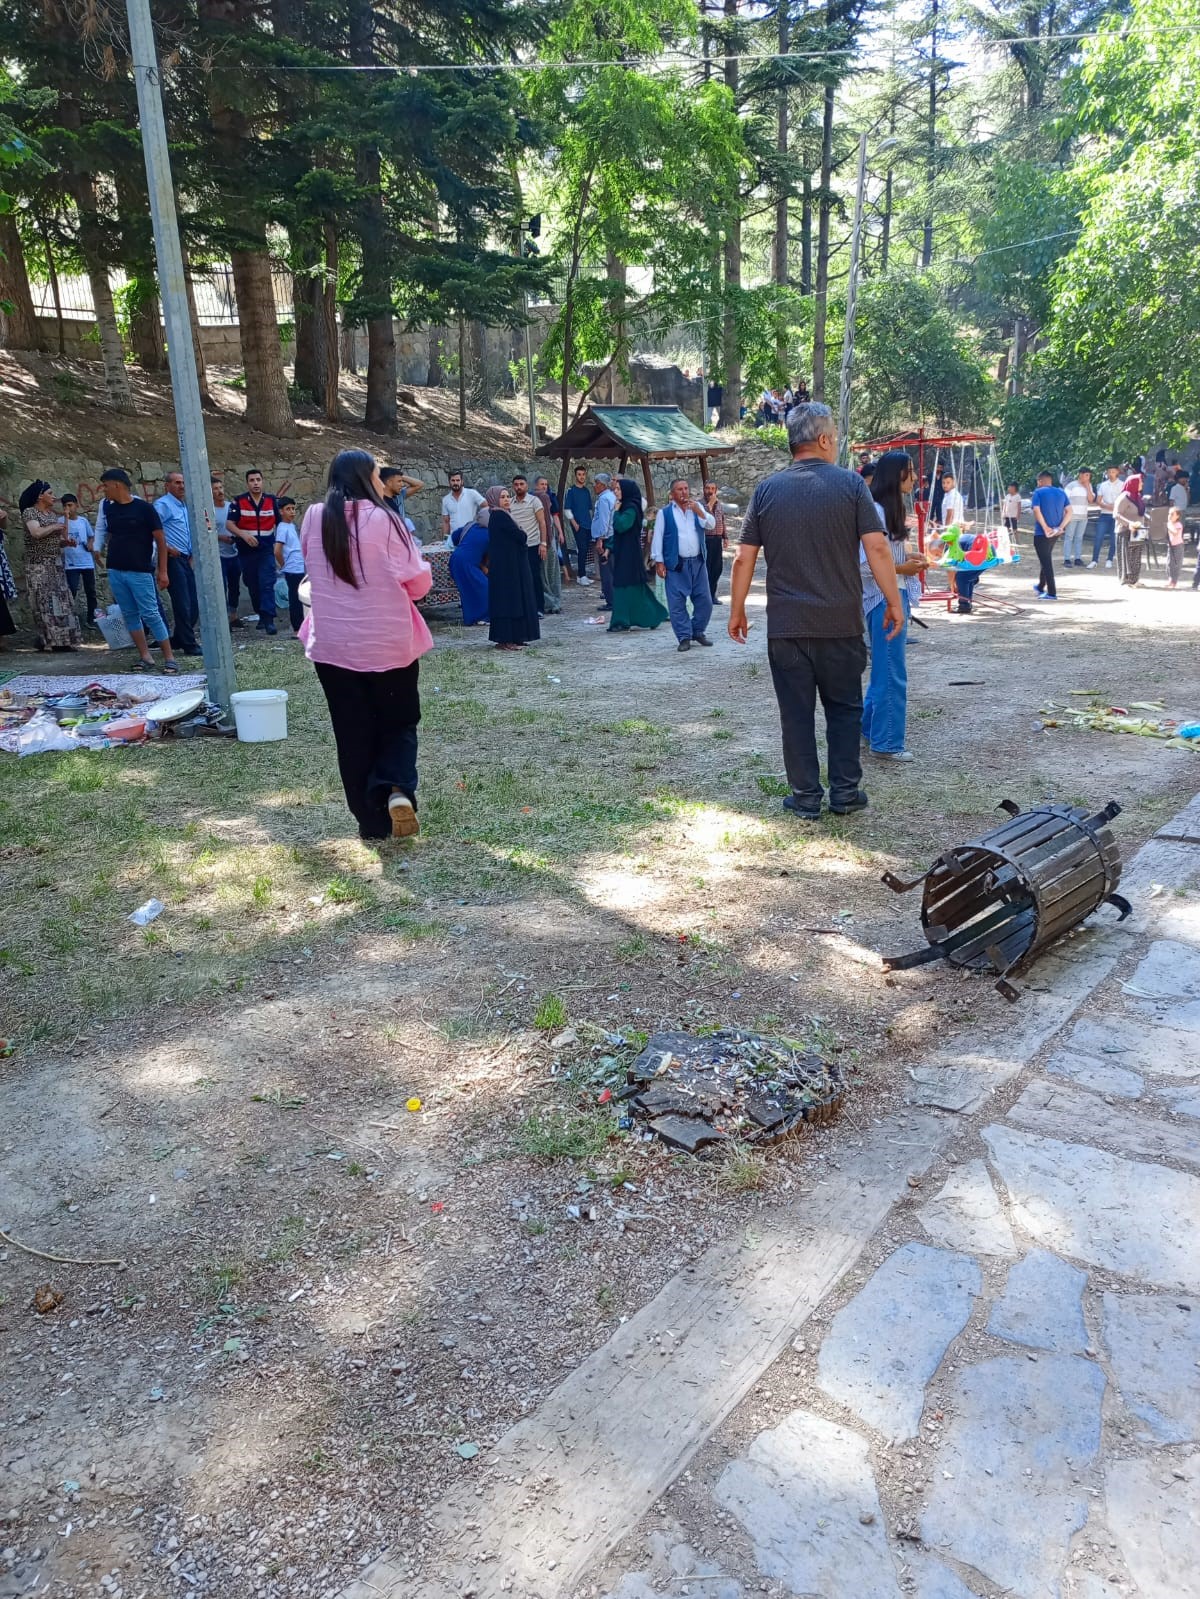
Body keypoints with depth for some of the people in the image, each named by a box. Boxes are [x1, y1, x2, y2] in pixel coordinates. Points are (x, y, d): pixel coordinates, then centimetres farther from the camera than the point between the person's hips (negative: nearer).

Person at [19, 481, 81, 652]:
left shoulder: (53, 514, 14)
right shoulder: (29, 512, -6)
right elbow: (36, 533, -23)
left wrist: (66, 541, -1)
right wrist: (54, 527, -10)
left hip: (56, 565, 7)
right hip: (39, 566, -7)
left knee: (60, 600, 2)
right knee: (44, 602, -8)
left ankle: (63, 640, 4)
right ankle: (47, 640, -6)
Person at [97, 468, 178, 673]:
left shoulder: (144, 508, -6)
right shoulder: (109, 509, 10)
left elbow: (160, 539, -6)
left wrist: (162, 571, -9)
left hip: (140, 571, -6)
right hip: (115, 571, 6)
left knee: (151, 614, -8)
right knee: (130, 615, 6)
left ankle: (169, 658, -4)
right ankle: (145, 657, 10)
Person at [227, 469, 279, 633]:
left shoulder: (272, 501, 4)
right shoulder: (238, 502, -2)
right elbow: (229, 524, -8)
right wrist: (243, 535, -25)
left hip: (267, 550, -1)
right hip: (246, 551, 1)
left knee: (267, 584, -12)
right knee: (252, 585, 9)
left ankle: (268, 619, -16)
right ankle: (261, 615, 24)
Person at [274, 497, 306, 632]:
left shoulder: (292, 525, 12)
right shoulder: (283, 528, -13)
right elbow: (277, 551, -20)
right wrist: (283, 565, -7)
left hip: (299, 569, 8)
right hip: (293, 570, -8)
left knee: (299, 599, 13)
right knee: (296, 600, -2)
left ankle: (300, 627, 21)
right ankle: (297, 629, 4)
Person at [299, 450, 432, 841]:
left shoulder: (313, 520, 1)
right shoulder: (385, 520, -10)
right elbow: (419, 582, -6)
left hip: (333, 645, 3)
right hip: (390, 643, -2)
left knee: (353, 734, 11)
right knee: (399, 723, 15)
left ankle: (372, 820, 16)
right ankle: (397, 790, -10)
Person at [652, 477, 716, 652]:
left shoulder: (697, 507, 10)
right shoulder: (664, 513, 0)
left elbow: (711, 525, 0)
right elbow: (657, 537, -1)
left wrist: (698, 511, -14)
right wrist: (658, 562, -7)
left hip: (697, 562, 4)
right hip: (675, 565, -3)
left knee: (704, 600, 6)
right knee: (677, 603, -3)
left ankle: (698, 631, 23)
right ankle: (684, 637, 6)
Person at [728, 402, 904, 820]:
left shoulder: (767, 490, 2)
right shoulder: (850, 484, -4)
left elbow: (745, 558, 1)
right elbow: (877, 548, -8)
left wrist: (737, 610, 11)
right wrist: (893, 602, 0)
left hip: (785, 625, 1)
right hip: (841, 621, -1)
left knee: (796, 712, 7)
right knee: (844, 707, 14)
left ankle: (806, 798, 11)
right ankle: (845, 792, 17)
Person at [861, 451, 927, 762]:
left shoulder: (892, 508, 12)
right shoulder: (875, 511, -18)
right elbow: (864, 564, -22)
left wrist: (909, 559, 5)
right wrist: (903, 568, -16)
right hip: (883, 599, -10)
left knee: (884, 669, 18)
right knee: (891, 672, -3)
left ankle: (871, 729, 31)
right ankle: (886, 743, 6)